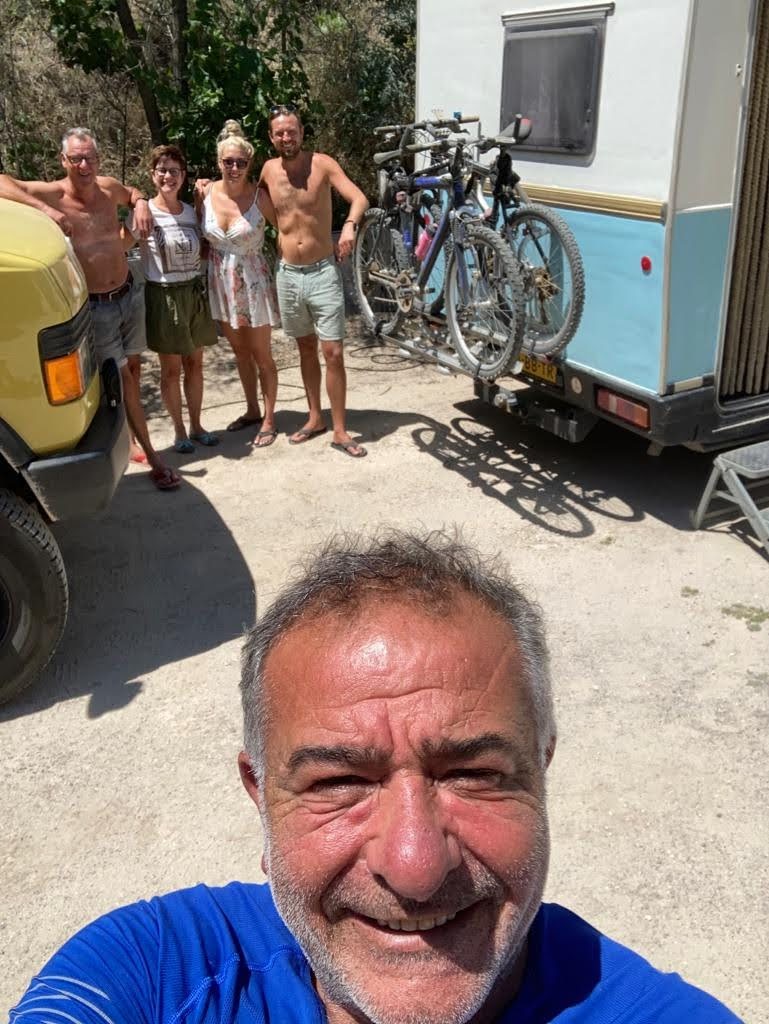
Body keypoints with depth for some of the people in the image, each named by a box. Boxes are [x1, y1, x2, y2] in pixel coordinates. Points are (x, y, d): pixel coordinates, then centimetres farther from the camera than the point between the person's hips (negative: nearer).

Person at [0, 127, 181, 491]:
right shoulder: (52, 194, -16)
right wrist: (44, 209, -36)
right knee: (123, 378, -2)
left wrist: (141, 204, 1)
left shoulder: (108, 187, 1)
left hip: (129, 294, 6)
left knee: (133, 370, 15)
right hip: (95, 307, -6)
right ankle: (153, 458, 6)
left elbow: (132, 192, 24)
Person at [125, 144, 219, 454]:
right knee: (171, 368, 4)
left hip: (194, 292, 5)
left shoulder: (191, 211, 6)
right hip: (163, 296, -5)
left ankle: (196, 426, 25)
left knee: (194, 363, 12)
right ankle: (179, 431, 17)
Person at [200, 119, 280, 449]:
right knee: (240, 352, 17)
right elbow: (200, 235, 9)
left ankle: (269, 420, 18)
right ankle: (252, 410, 34)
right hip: (221, 283, 4)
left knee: (261, 355, 5)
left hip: (252, 283, -4)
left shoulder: (259, 197, -15)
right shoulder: (206, 193, -5)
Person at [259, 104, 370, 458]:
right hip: (287, 273, 4)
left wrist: (350, 225, -39)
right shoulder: (268, 170, 4)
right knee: (306, 348, 14)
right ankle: (315, 418, 27)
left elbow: (359, 197, -19)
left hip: (322, 272, -4)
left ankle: (340, 431, 3)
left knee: (333, 352, -5)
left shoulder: (322, 163, -8)